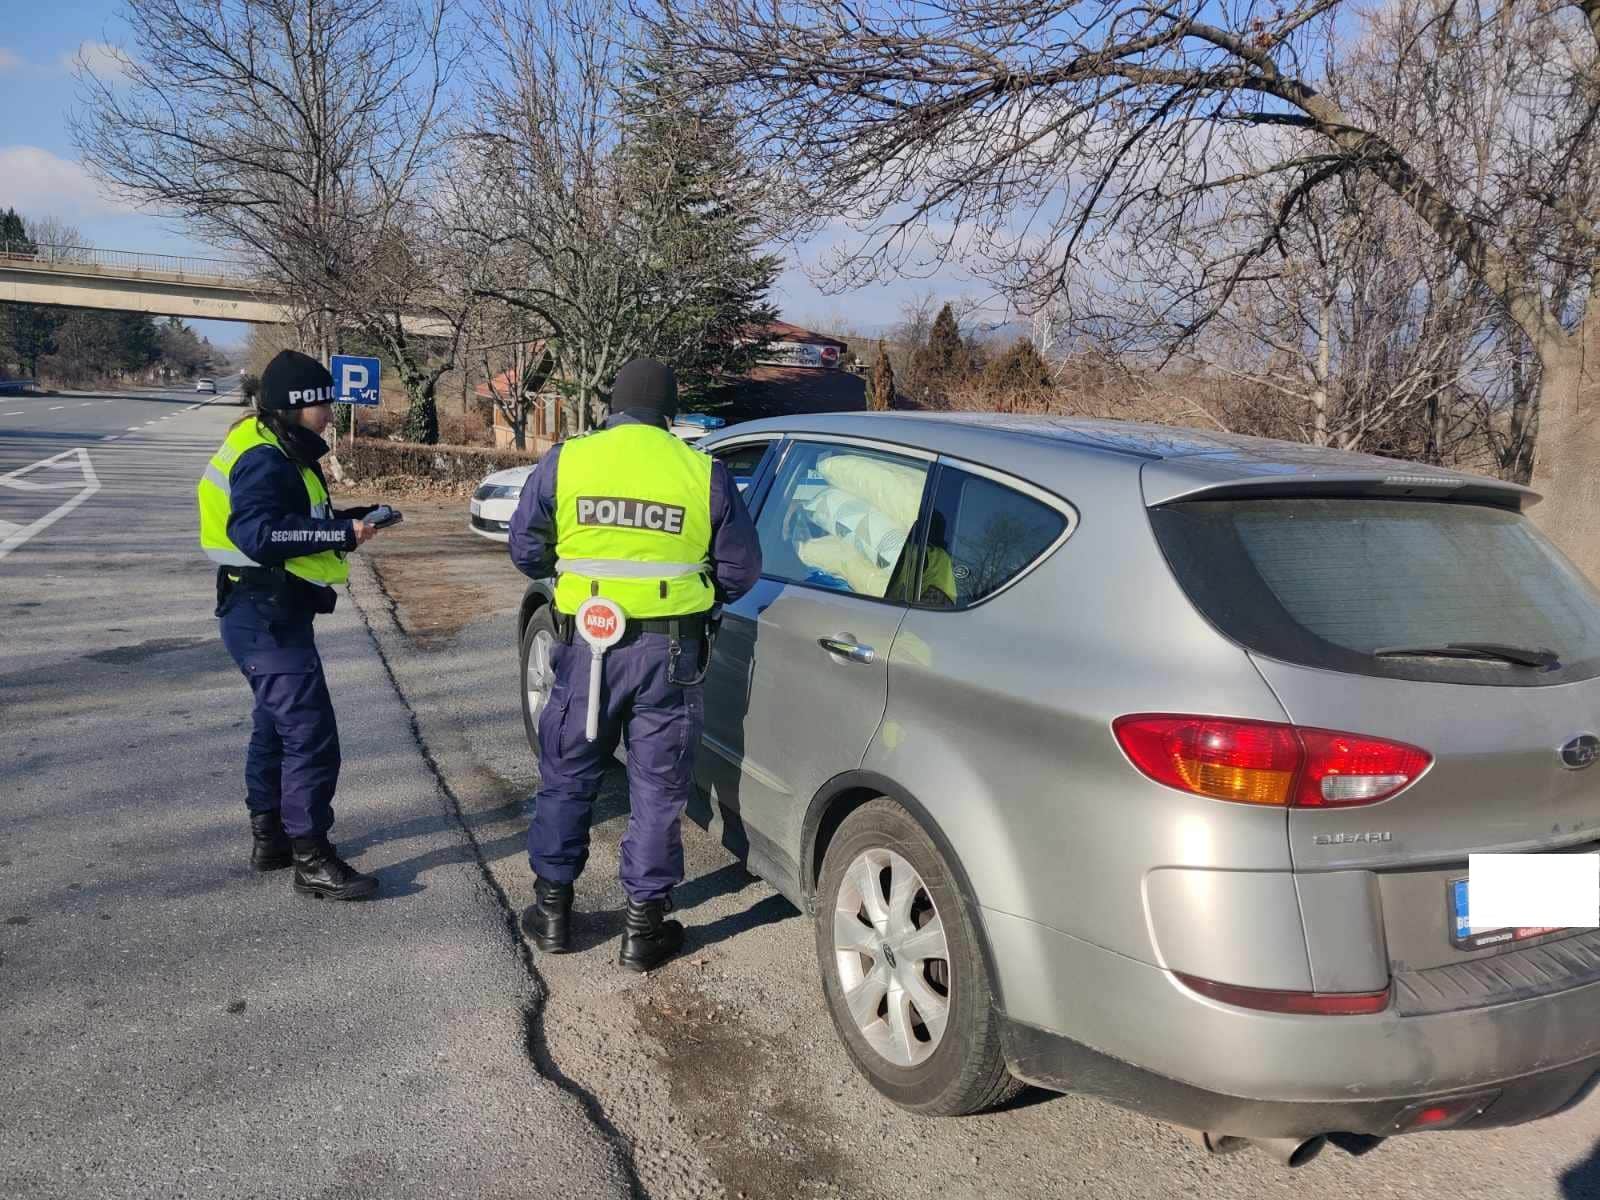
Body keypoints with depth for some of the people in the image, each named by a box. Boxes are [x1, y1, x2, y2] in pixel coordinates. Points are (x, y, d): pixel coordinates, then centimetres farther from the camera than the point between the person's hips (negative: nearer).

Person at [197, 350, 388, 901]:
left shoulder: (279, 453, 15)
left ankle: (269, 836, 33)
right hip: (267, 617, -12)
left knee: (277, 726, 20)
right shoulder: (263, 459, -18)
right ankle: (312, 860, -4)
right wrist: (341, 532, -27)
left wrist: (347, 518, 4)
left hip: (270, 613, 12)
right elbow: (258, 534, -30)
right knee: (311, 735, -10)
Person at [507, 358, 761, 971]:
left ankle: (552, 908, 28)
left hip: (585, 644, 1)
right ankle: (643, 927, 18)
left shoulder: (564, 461, -3)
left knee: (567, 777, 17)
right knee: (657, 788, 10)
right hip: (670, 651, -1)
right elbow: (740, 570, 1)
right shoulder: (703, 473, -5)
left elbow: (525, 552, 4)